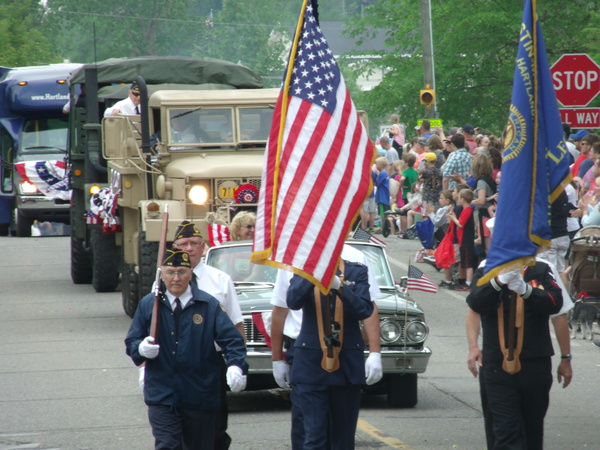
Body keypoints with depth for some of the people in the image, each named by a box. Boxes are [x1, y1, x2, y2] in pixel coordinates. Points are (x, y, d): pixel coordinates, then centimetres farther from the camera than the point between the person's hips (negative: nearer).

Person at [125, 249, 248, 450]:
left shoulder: (209, 305, 1)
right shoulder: (148, 305, 5)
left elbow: (232, 340, -6)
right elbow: (131, 342, 9)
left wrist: (236, 366, -26)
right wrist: (142, 349, -16)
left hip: (200, 395, 0)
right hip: (162, 396, 0)